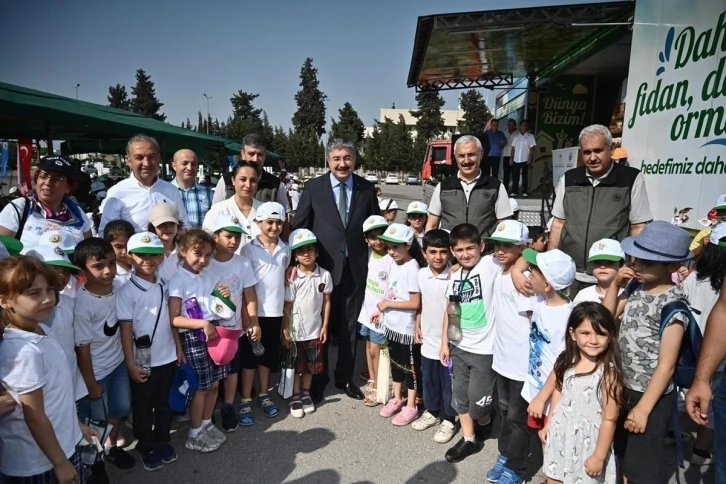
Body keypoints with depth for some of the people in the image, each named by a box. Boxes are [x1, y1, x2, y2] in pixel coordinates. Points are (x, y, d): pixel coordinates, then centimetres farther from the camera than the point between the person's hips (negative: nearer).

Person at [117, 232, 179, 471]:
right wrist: (130, 363, -14)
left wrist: (179, 347, 9)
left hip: (167, 356, 4)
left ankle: (163, 441, 38)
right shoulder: (127, 291, -14)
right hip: (143, 361, -4)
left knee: (164, 403, 19)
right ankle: (146, 448, 33)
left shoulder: (164, 285, 1)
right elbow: (126, 329, -13)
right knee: (143, 407, 15)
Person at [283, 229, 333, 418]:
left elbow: (326, 302, 1)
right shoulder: (293, 278, -13)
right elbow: (287, 306, -10)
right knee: (296, 366, 12)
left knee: (311, 365, 17)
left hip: (315, 330, 2)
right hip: (296, 330, -2)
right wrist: (285, 331, -10)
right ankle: (296, 397, 29)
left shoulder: (324, 275, -7)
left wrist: (325, 326, 1)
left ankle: (305, 393, 36)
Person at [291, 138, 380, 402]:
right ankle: (318, 379, 29)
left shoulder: (366, 188, 3)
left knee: (349, 326, 13)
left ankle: (345, 377, 31)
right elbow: (299, 226, -2)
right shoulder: (314, 187, -3)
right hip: (323, 266, -2)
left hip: (355, 267, 2)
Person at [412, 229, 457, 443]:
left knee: (448, 383, 11)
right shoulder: (421, 274, -2)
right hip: (428, 340, 5)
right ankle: (432, 412, 41)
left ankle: (449, 420, 29)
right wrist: (417, 326, 10)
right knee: (428, 380, 21)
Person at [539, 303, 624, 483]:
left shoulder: (609, 373, -20)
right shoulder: (566, 362, -5)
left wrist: (599, 456, -12)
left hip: (588, 442, -5)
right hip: (560, 436, 5)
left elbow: (610, 419, -16)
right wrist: (548, 425, 15)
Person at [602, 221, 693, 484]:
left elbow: (666, 365, -20)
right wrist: (615, 284, -5)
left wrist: (643, 408, -17)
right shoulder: (635, 286, -2)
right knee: (623, 457, 24)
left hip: (652, 395, -6)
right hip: (623, 386, 6)